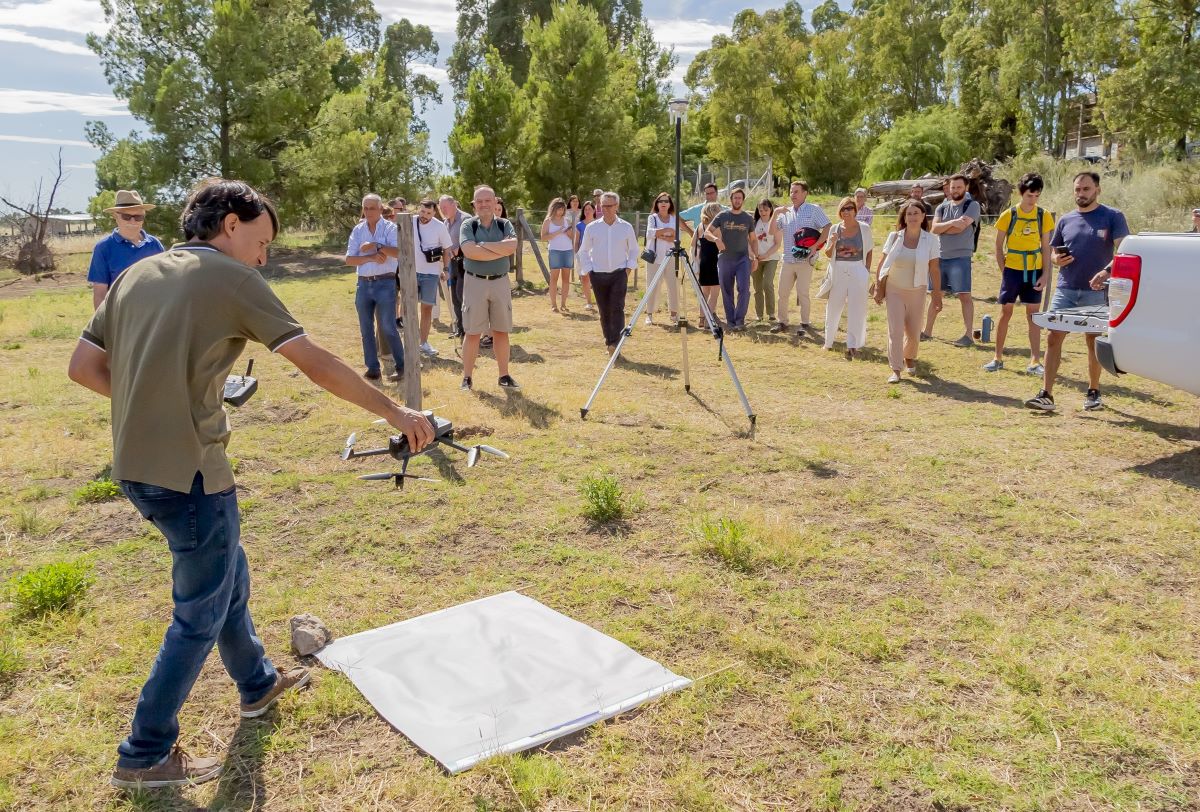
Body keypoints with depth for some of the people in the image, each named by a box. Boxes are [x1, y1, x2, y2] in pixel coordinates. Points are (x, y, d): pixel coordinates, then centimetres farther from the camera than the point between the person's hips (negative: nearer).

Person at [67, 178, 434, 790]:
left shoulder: (136, 274, 11)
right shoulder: (231, 278, -10)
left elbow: (83, 366, 11)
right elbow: (318, 365, -12)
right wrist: (395, 412, -5)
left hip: (136, 466, 8)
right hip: (189, 471, -8)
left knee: (227, 575, 25)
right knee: (201, 613, 9)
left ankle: (257, 684, 45)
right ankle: (144, 756, 20)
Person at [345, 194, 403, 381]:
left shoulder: (390, 228, -3)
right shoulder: (357, 230, 8)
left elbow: (400, 252, -19)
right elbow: (349, 260, 1)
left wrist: (376, 246, -20)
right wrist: (371, 257, -13)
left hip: (385, 283, -5)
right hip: (364, 284, 5)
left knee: (388, 328, -4)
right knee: (366, 329, 8)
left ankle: (401, 366, 7)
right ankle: (372, 368, 16)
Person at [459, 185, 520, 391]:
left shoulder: (504, 224, 4)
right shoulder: (468, 225, -2)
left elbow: (512, 246, -16)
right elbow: (470, 251, -20)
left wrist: (484, 245, -16)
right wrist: (502, 251, -15)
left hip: (500, 281, 2)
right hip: (475, 282, -2)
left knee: (501, 331, 9)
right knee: (472, 332, 2)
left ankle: (504, 376, 19)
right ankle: (467, 377, 11)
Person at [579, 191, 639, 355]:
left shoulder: (626, 227, 1)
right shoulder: (592, 227, 0)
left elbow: (633, 249, 12)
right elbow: (584, 251, 9)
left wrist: (630, 266, 1)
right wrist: (588, 269, 1)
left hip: (619, 273, -1)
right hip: (598, 274, 1)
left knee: (617, 308, -13)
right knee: (604, 310, 6)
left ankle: (615, 342, -14)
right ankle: (608, 341, 19)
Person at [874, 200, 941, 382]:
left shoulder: (930, 240, -6)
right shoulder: (894, 237, -5)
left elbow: (934, 269, -2)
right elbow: (882, 264, 0)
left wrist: (937, 294, -1)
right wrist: (878, 288, -2)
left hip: (917, 292, 1)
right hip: (894, 290, -1)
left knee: (913, 332, 10)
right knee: (895, 330, -8)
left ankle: (909, 358, 38)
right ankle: (895, 370, -3)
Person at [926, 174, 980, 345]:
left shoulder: (972, 205, -3)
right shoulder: (942, 207, 12)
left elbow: (960, 228, -16)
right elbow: (934, 228, -4)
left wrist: (942, 227, -2)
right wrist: (951, 223, -19)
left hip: (960, 257, -5)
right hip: (940, 257, 5)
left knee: (965, 295, -7)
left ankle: (968, 335, -6)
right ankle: (927, 331, 22)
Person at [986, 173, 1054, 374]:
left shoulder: (1044, 216, 0)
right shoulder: (1008, 215, -4)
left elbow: (1046, 248, 3)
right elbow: (999, 246, 2)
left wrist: (1045, 274, -4)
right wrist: (1003, 271, -3)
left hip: (1034, 271, 1)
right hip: (1012, 270, -1)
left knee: (1033, 315, 4)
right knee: (1005, 313, 5)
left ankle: (1035, 361, 7)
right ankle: (998, 358, 15)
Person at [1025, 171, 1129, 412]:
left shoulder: (1113, 217, 0)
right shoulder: (1065, 220, 11)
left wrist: (1107, 271, -28)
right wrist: (1057, 259, -7)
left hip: (1096, 291, -3)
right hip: (1065, 290, 3)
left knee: (1094, 341, 8)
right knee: (1054, 338, -6)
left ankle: (1093, 392, 22)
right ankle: (1046, 394, -7)